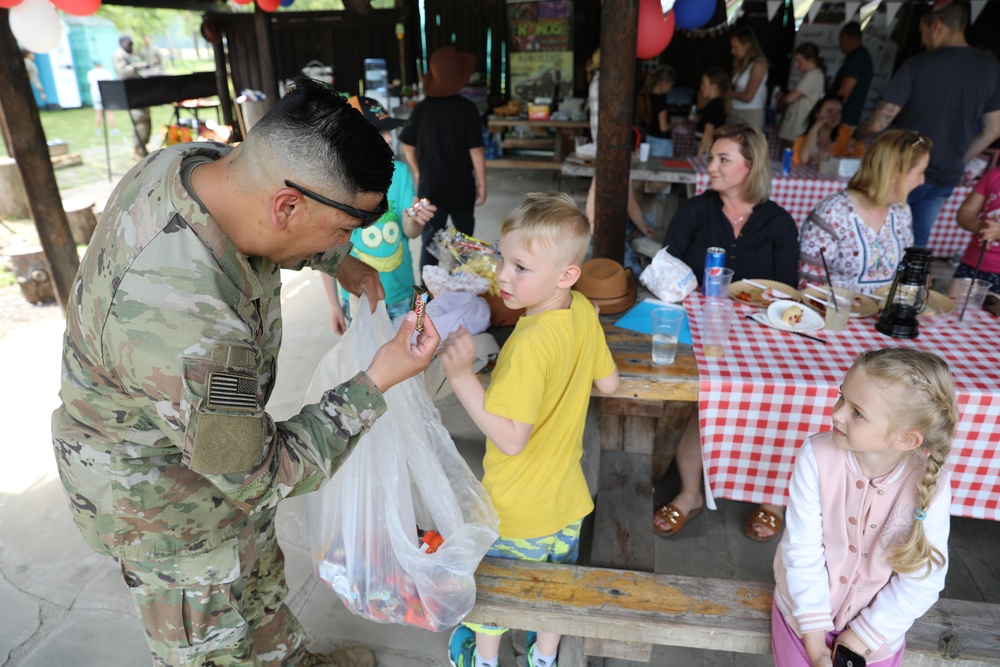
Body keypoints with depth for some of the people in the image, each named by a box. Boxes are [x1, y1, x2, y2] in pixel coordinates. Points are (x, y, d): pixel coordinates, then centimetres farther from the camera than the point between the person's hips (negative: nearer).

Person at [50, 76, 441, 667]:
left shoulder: (200, 161, -18)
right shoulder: (182, 320, -44)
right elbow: (263, 477, -29)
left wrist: (341, 262, -1)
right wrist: (376, 384, -28)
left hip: (211, 426, 8)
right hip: (156, 492, -8)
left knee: (258, 573, 30)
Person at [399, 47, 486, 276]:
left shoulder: (421, 108, -2)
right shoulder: (466, 108, -13)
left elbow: (408, 146, 4)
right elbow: (476, 150, -13)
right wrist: (482, 184, -4)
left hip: (429, 186, 2)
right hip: (461, 186, -2)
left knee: (429, 243, 8)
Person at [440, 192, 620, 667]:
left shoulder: (531, 344, -34)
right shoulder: (584, 312, -11)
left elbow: (510, 439, -33)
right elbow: (608, 383, 2)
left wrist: (462, 375, -38)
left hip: (514, 509, -6)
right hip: (566, 498, 6)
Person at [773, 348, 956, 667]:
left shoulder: (931, 484, -24)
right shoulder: (816, 455, -25)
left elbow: (922, 582, -15)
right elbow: (803, 550, -20)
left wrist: (860, 638, -12)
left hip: (877, 624, 1)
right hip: (807, 607, 0)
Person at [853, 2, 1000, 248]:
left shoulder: (917, 65, -12)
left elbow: (878, 123, -13)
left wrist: (856, 135, 7)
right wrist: (958, 160, 19)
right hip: (945, 179, 5)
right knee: (917, 245, 14)